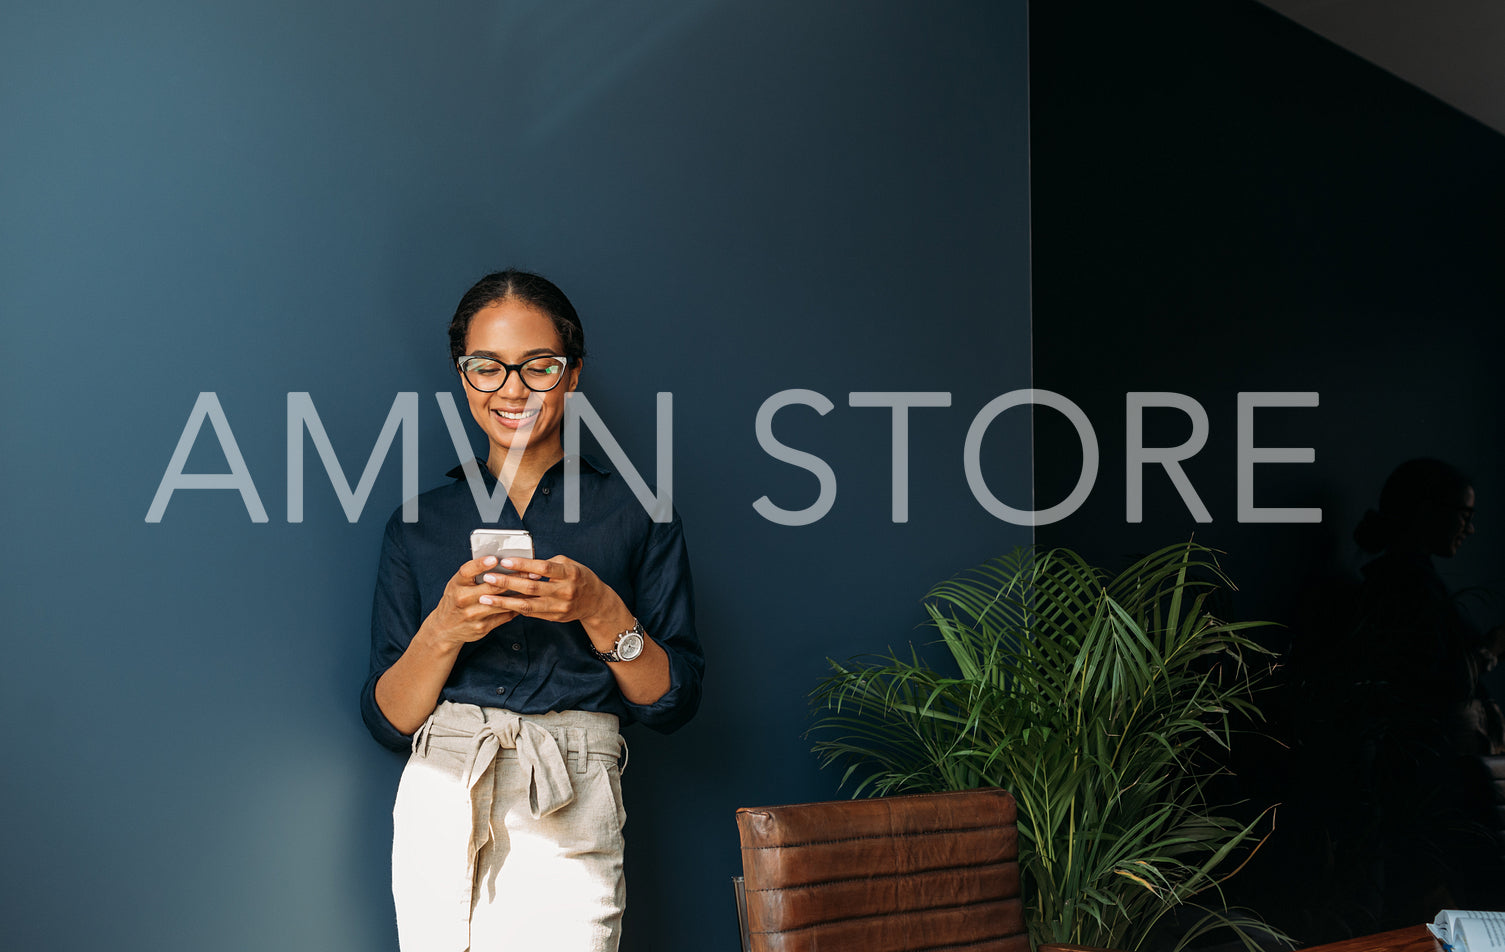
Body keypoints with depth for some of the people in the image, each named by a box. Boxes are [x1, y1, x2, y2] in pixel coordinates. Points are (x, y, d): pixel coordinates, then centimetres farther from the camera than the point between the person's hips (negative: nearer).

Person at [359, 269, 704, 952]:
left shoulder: (635, 512, 8)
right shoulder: (419, 524, 12)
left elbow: (674, 702, 4)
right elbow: (388, 720, 8)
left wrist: (599, 612, -13)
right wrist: (444, 631, -11)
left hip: (568, 819, -1)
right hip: (438, 811, 2)